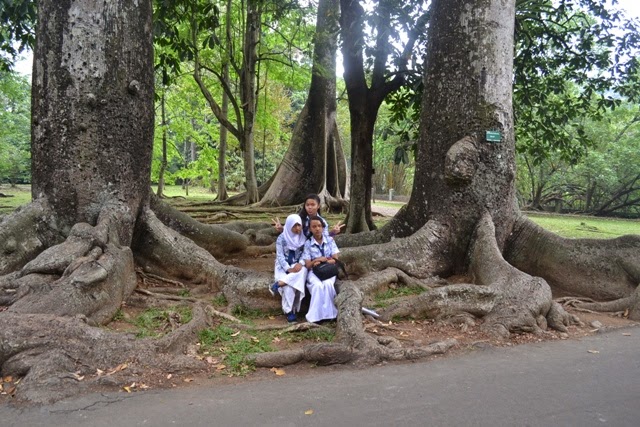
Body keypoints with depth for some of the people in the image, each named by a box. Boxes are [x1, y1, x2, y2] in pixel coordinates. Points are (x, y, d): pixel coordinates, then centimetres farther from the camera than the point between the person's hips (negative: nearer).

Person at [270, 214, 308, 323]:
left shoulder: (304, 238, 2)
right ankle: (289, 311, -22)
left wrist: (301, 263, -21)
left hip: (297, 265, 3)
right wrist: (289, 269, -23)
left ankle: (278, 284, -29)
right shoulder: (282, 238, -6)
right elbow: (280, 256, -9)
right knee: (289, 285, -30)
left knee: (302, 271, -34)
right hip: (284, 266, -2)